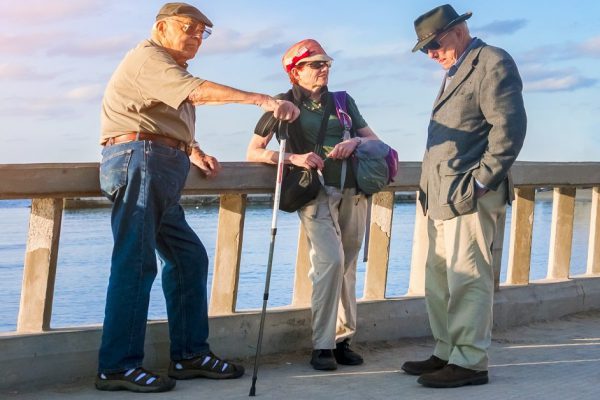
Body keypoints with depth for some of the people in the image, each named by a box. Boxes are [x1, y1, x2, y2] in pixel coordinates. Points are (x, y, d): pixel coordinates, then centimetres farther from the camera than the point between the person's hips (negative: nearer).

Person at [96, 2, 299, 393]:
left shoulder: (169, 70, 28)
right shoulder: (148, 57, -5)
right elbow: (199, 91, -21)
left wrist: (193, 151, 13)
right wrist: (263, 100, -28)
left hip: (161, 173, 11)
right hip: (139, 159, -11)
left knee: (188, 256, 10)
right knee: (136, 262, -14)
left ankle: (189, 353, 15)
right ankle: (118, 366, -14)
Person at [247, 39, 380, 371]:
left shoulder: (343, 102, 17)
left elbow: (374, 140, 18)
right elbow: (253, 153, 2)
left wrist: (356, 141, -5)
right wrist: (293, 158, -13)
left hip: (353, 192, 5)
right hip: (316, 193, -4)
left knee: (346, 267, 4)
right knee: (330, 260, -21)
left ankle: (342, 339, 14)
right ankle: (322, 345, -14)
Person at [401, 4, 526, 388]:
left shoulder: (493, 62, -7)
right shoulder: (455, 72, 22)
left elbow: (510, 127, -16)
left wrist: (480, 182, -18)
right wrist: (431, 187, 14)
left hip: (469, 196, -10)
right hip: (443, 197, 10)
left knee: (467, 278, -7)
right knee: (439, 280, 12)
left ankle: (470, 362, -1)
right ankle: (447, 353, 20)